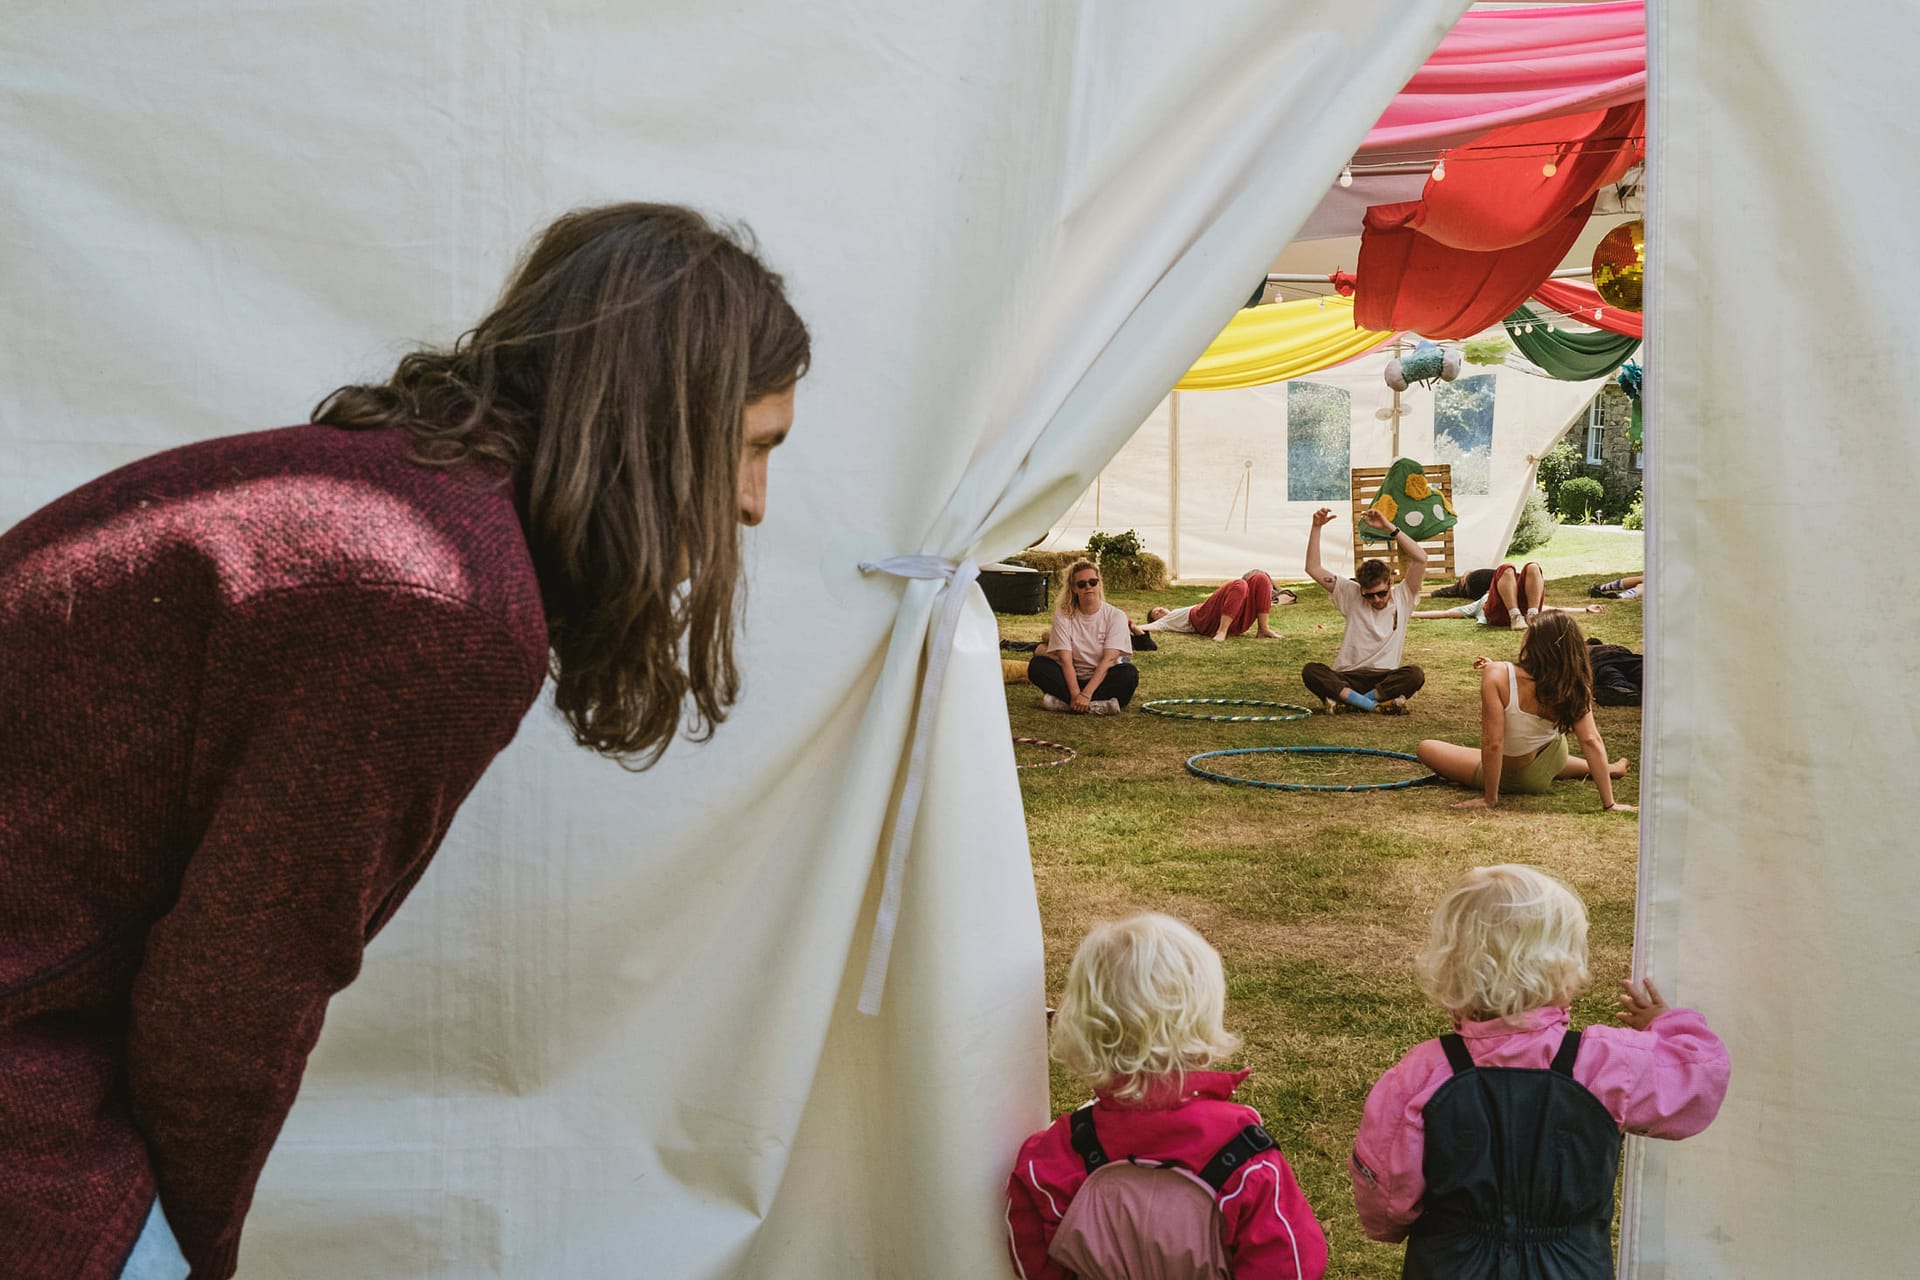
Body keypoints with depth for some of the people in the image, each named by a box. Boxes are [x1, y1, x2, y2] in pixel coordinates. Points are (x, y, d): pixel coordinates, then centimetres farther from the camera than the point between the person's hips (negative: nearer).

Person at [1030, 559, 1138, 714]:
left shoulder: (1115, 615, -7)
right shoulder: (1064, 615, -3)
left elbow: (1109, 659, -17)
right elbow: (1065, 659, -12)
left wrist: (1086, 694, -29)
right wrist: (1076, 694, -29)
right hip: (1073, 678, 1)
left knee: (1129, 673, -32)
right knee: (1037, 665, -24)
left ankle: (1064, 702, -32)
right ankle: (1100, 705, -33)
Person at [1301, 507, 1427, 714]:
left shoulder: (1402, 598, 2)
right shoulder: (1351, 595, 5)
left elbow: (1421, 558, -13)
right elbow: (1313, 568, 2)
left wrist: (1389, 527, -17)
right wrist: (1316, 528, -7)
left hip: (1385, 678, -1)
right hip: (1347, 678, 1)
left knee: (1415, 675, -33)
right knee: (1310, 671, -29)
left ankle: (1345, 700, -33)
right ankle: (1377, 704, -38)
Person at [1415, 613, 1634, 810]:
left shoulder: (1498, 676, -34)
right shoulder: (1574, 688, -22)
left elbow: (1492, 743, -33)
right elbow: (1591, 741, -25)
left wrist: (1490, 799, -22)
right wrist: (1609, 803, -20)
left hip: (1508, 776, -4)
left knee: (1427, 749, 10)